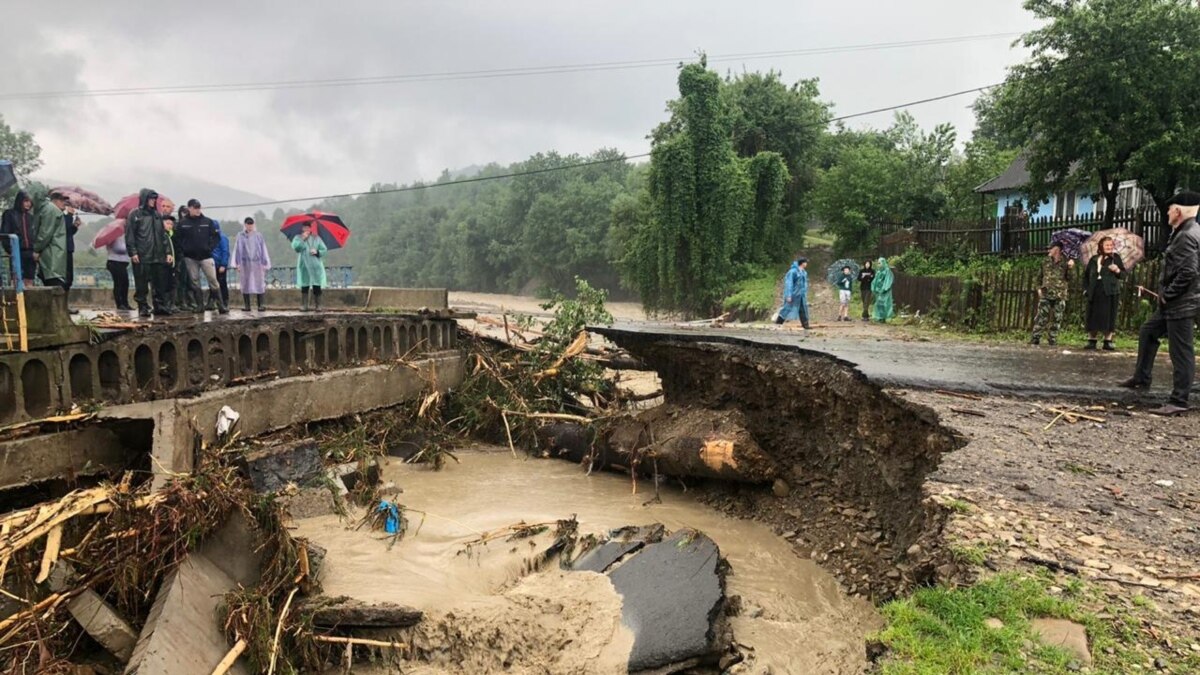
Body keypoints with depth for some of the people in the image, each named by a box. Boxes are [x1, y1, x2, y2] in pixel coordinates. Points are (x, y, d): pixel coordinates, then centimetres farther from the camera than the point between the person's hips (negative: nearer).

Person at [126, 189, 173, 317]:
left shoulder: (157, 215, 16)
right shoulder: (134, 214, 1)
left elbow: (163, 235, 16)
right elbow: (129, 235, -4)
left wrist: (168, 252, 8)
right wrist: (132, 253, -12)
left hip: (158, 256, 5)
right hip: (141, 257, -4)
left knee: (160, 284, 4)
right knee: (142, 285, 0)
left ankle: (161, 307, 9)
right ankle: (143, 308, 6)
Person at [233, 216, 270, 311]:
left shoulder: (258, 235, 6)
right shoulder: (240, 236, 6)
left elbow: (263, 249, 6)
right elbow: (237, 250, 4)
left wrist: (264, 263, 2)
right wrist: (238, 264, -2)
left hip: (257, 263, -1)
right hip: (245, 264, 1)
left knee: (259, 284, -4)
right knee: (245, 285, 3)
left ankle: (261, 305, -2)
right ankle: (246, 305, 7)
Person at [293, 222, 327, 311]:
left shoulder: (316, 238, 8)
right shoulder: (298, 238, 6)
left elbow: (324, 250, 6)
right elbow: (295, 247, -13)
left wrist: (317, 252, -13)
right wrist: (303, 239, -17)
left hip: (316, 267, 1)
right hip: (304, 267, -1)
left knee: (317, 287, -2)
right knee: (304, 287, 0)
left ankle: (317, 305, 6)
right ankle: (303, 306, 6)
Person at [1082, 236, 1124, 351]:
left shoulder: (1115, 258, 7)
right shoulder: (1094, 259, 12)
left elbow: (1124, 274, 5)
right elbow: (1086, 274, 16)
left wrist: (1117, 270, -16)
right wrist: (1086, 288, 6)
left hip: (1109, 291, -2)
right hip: (1094, 291, 2)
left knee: (1108, 316, -2)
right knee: (1092, 316, 1)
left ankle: (1108, 341, 5)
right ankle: (1091, 340, 9)